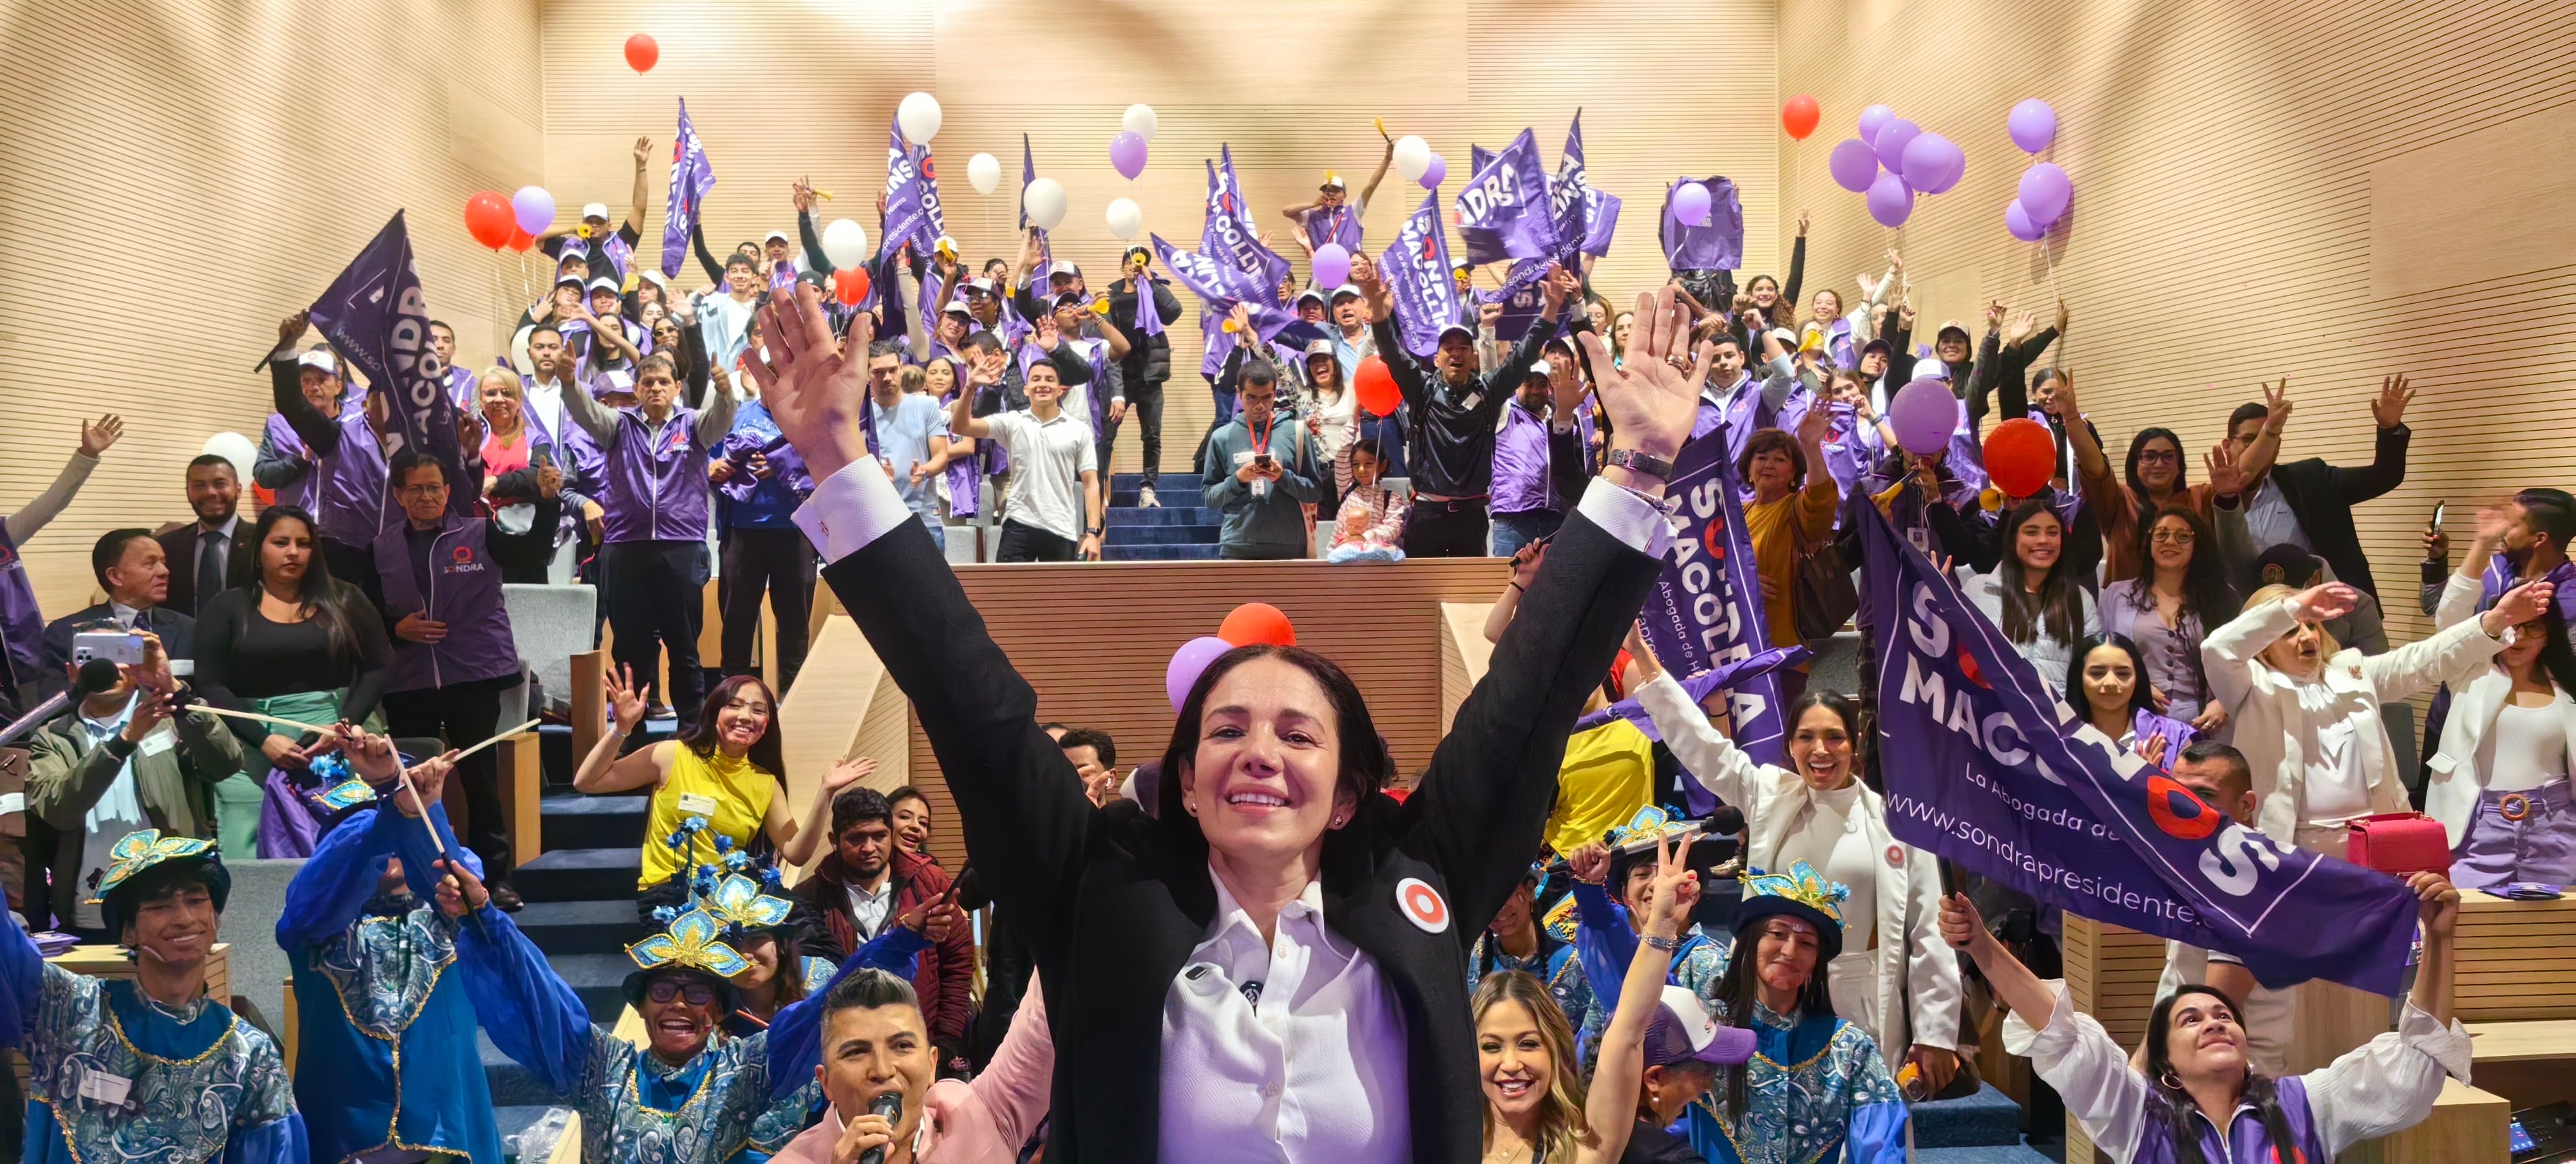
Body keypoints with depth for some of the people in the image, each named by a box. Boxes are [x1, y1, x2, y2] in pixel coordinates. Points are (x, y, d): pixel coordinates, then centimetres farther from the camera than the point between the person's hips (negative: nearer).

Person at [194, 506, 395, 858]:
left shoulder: (343, 599, 9)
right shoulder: (227, 607, 6)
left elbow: (380, 666, 6)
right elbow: (211, 685, 0)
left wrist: (346, 724, -9)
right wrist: (263, 739, -12)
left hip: (339, 743, 1)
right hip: (254, 747, -1)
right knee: (252, 854, -10)